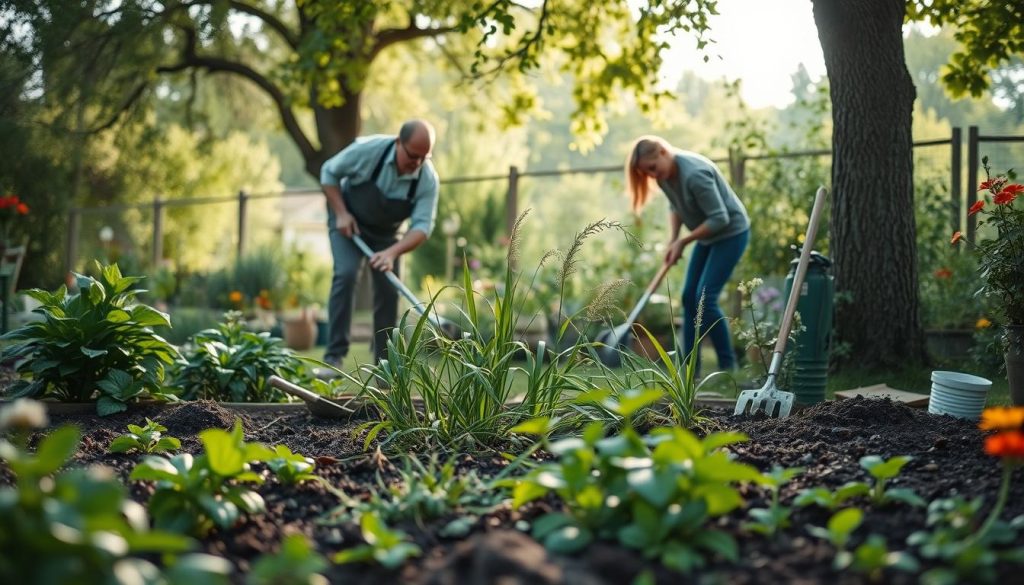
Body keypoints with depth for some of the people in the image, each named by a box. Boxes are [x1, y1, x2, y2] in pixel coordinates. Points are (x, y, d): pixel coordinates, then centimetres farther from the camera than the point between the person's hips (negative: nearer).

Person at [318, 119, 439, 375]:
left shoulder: (428, 179, -25)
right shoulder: (367, 149, -29)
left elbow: (422, 226, -28)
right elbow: (329, 172, -14)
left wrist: (392, 252, -44)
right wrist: (341, 213, -21)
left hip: (385, 233, 3)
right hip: (348, 221, -2)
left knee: (388, 291, -4)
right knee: (345, 275, -21)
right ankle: (334, 356, -17)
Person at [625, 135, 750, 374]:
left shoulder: (694, 174, -32)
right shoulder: (665, 173, -5)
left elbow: (720, 218, -28)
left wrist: (683, 242, -21)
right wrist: (673, 241, -4)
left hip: (731, 233, -9)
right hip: (707, 235, 9)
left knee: (705, 298, -14)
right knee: (689, 297, 6)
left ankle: (728, 367, -3)